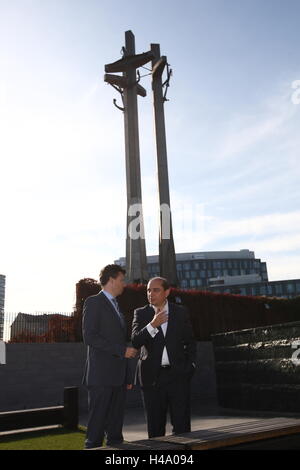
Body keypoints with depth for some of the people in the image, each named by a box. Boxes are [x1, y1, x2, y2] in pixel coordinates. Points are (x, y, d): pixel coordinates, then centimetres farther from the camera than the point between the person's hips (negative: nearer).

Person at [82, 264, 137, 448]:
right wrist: (122, 350, -16)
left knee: (115, 425, 10)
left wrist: (128, 376, 17)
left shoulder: (116, 306, 21)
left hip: (118, 377, 8)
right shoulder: (94, 302, -4)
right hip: (101, 376, -8)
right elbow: (90, 337, -15)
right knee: (97, 424, -3)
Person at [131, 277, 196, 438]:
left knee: (182, 425, 0)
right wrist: (152, 325, -21)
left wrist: (190, 366, 3)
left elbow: (190, 342, 13)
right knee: (155, 427, 9)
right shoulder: (141, 314, 3)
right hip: (152, 377, 0)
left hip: (178, 375, 0)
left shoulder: (181, 312, 6)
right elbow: (135, 342, -9)